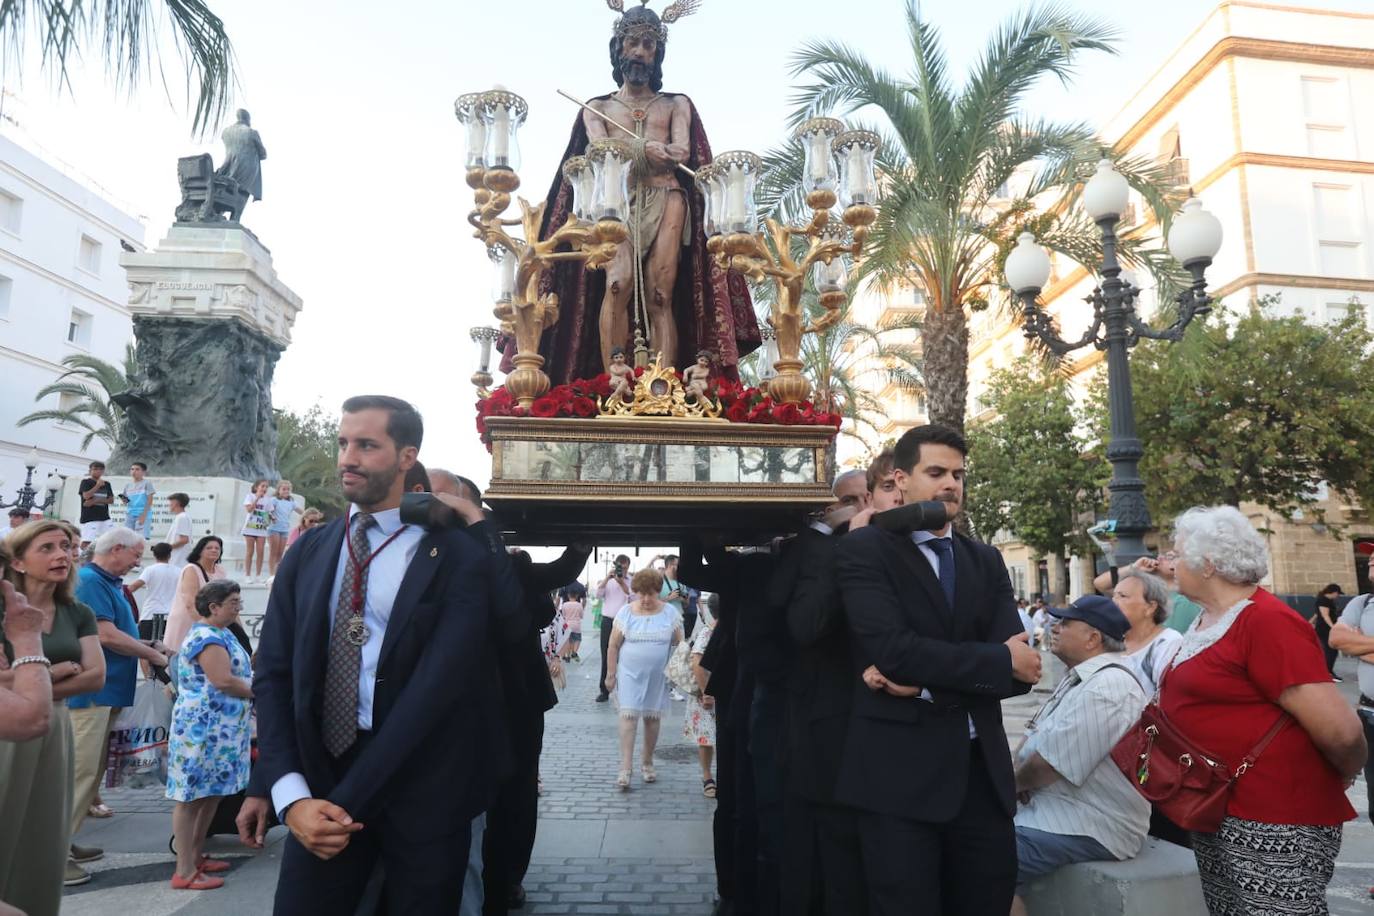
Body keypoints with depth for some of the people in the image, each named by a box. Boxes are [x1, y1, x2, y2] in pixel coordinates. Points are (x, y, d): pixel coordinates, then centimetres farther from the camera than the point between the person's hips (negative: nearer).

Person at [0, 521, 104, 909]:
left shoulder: (78, 614, 7)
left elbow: (96, 676, -1)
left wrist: (38, 687, -10)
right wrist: (60, 670, -8)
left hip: (55, 728, 5)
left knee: (46, 837, 11)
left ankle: (37, 907, 22)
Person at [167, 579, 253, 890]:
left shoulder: (220, 634, 16)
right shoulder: (207, 637, -17)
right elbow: (223, 681, -24)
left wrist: (257, 677, 6)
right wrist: (261, 691, -12)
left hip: (221, 730, 10)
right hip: (202, 728, -10)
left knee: (211, 793, 16)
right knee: (192, 796, -3)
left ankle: (196, 856, 27)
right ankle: (185, 872, 2)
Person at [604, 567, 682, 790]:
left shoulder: (670, 614, -1)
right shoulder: (625, 613, -3)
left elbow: (679, 645, 6)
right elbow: (614, 646, 1)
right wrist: (610, 674, 0)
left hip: (658, 677, 1)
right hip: (630, 674, -1)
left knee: (653, 718, 9)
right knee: (628, 716, -8)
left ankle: (647, 763, 26)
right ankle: (625, 769, -7)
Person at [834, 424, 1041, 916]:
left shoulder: (985, 560, 11)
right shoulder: (864, 549, -5)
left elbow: (1022, 666, 0)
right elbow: (892, 650, -18)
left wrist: (929, 681, -14)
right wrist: (1000, 661, -11)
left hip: (981, 769, 5)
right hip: (900, 770, -5)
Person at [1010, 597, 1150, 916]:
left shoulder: (1106, 687, -22)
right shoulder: (1079, 676, 13)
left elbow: (1048, 766, -23)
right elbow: (1035, 734, 19)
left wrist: (1015, 782, -3)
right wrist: (1020, 770, -1)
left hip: (1091, 827, -10)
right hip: (1059, 806, 10)